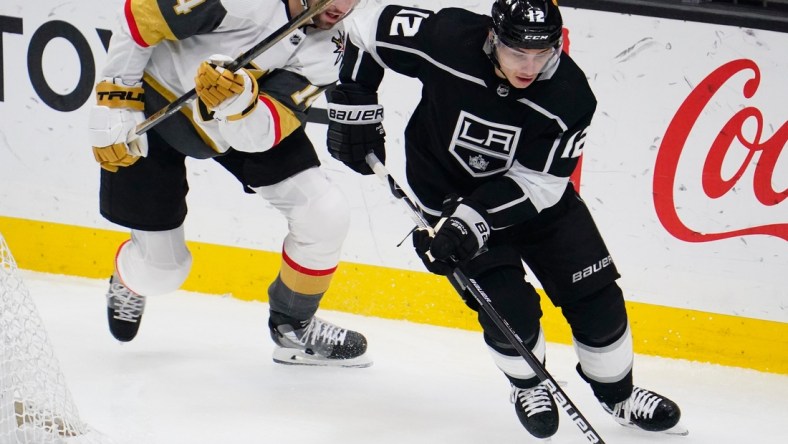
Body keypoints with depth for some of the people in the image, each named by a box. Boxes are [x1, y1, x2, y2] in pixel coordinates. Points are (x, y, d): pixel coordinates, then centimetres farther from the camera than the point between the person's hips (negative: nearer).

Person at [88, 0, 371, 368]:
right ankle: (129, 281, 42)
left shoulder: (327, 46, -18)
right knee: (160, 269, 2)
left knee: (325, 216, -11)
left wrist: (239, 101, -50)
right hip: (153, 102, -4)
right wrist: (114, 105, -20)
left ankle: (294, 327, 14)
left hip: (251, 121, 4)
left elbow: (260, 134, -28)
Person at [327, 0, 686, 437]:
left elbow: (537, 182, -23)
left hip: (535, 195, 2)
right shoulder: (447, 40, -30)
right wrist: (354, 108, -14)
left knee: (596, 297, 2)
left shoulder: (569, 96, -26)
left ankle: (618, 395, 27)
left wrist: (475, 220, -35)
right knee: (511, 311, -11)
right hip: (450, 194, -2)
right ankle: (527, 385, 21)